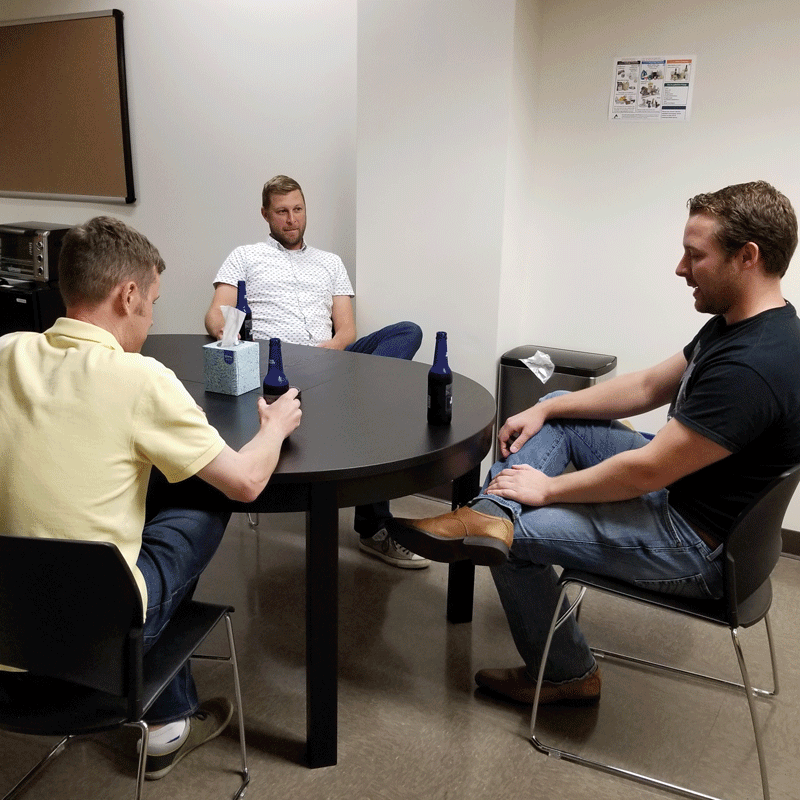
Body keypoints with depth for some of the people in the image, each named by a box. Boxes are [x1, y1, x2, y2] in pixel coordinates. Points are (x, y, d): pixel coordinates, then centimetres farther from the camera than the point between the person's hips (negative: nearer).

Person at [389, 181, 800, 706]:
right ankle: (490, 516, -11)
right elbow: (647, 387, 9)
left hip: (697, 546, -10)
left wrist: (547, 489, -14)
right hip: (679, 479, 10)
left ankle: (567, 676, 19)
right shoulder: (734, 325, 1)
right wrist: (544, 409, 2)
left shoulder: (753, 367, -31)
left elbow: (646, 472, -28)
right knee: (556, 415, 8)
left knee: (517, 533, -1)